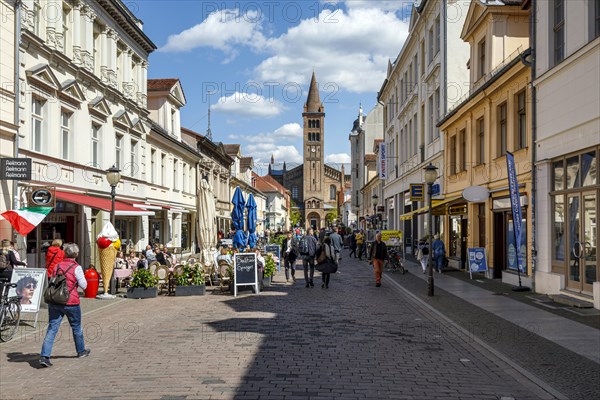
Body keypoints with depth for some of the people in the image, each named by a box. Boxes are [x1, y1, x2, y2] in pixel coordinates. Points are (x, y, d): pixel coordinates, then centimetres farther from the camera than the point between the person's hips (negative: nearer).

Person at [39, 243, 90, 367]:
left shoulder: (58, 266, 6)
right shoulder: (76, 268, -10)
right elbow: (84, 285, -8)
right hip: (71, 303, -3)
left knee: (52, 328, 2)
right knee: (76, 327, 16)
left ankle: (44, 356, -10)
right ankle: (81, 351, 33)